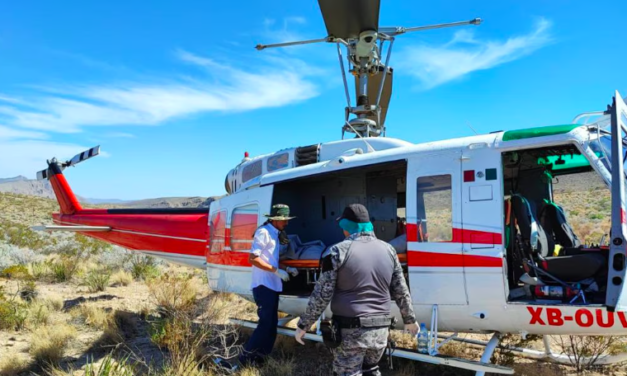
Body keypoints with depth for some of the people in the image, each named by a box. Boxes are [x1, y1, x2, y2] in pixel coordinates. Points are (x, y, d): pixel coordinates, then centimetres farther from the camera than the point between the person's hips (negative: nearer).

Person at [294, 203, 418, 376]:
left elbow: (321, 295, -11)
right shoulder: (388, 250, 4)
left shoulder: (338, 251, -11)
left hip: (351, 330, -5)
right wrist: (410, 320, 24)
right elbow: (401, 291, 9)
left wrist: (303, 325, 0)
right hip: (380, 330, 5)